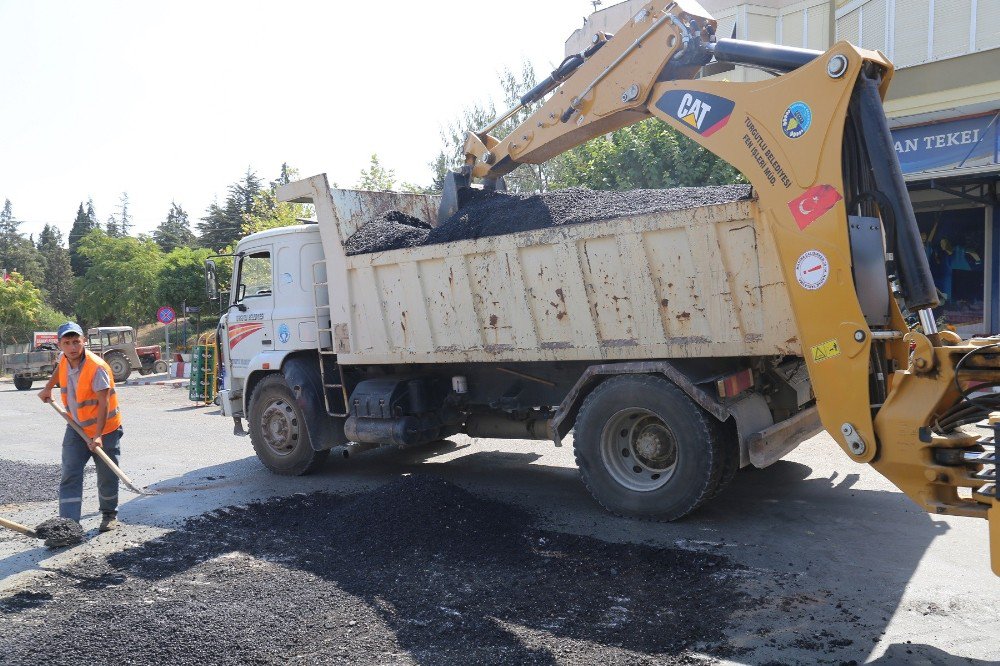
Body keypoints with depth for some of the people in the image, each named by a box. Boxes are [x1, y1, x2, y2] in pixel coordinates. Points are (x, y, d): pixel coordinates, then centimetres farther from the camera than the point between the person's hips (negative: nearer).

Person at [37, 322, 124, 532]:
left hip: (104, 430, -5)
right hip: (76, 428, 5)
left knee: (107, 477, 6)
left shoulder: (97, 368, -25)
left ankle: (110, 516, 28)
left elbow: (104, 403, -26)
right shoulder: (63, 359, -5)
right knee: (70, 475, -6)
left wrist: (98, 436, -31)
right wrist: (48, 388, 26)